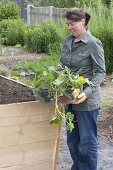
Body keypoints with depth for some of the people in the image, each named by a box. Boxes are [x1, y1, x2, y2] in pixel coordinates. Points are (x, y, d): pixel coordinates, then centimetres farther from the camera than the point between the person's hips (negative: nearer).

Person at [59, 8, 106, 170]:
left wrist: (87, 92, -25)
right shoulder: (68, 41, 6)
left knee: (87, 141, 4)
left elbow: (100, 72, -12)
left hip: (87, 101, -7)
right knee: (72, 140, 18)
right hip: (69, 98, 7)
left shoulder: (93, 43, -14)